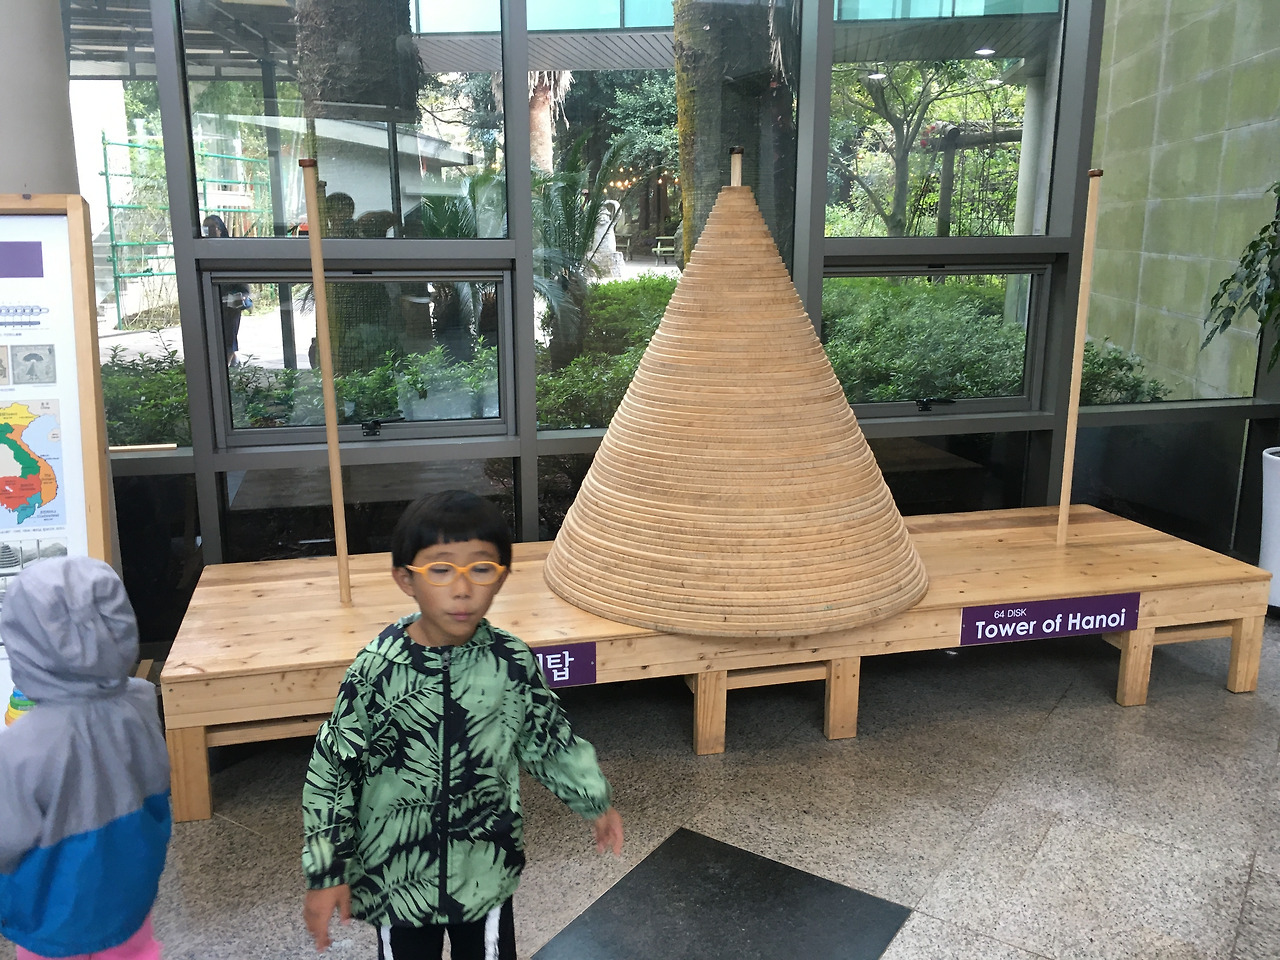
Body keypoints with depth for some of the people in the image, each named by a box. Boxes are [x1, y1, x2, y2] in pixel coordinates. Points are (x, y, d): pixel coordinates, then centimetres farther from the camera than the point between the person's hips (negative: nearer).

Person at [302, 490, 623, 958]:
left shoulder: (513, 662, -14)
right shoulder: (374, 671, -19)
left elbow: (547, 739, 3)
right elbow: (332, 770, -10)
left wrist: (594, 801, 7)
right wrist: (326, 872, -8)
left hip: (487, 875, 2)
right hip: (397, 877, -1)